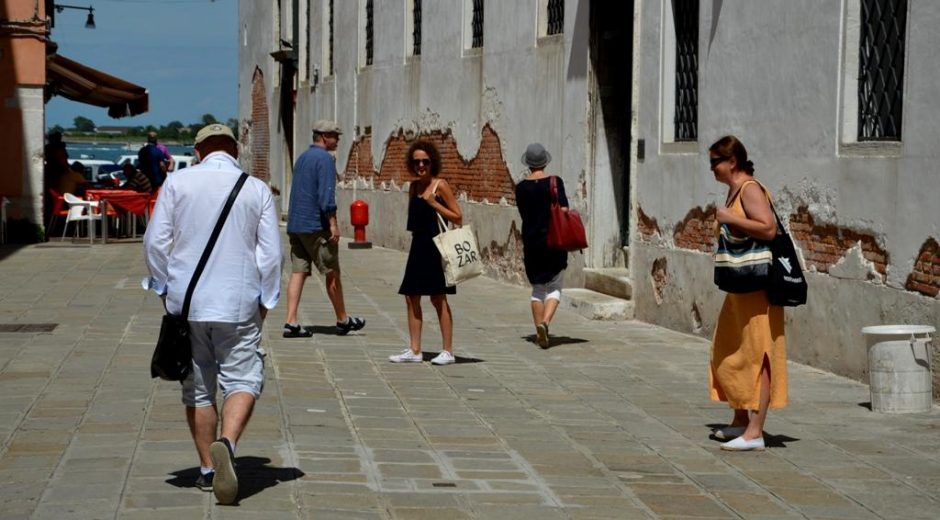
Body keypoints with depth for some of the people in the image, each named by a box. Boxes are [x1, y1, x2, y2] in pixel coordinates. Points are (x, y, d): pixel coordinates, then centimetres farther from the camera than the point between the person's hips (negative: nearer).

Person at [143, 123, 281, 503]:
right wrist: (264, 301, 9)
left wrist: (165, 289, 10)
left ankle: (208, 468, 15)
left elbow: (155, 241, -1)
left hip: (186, 301, 1)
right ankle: (227, 443, -26)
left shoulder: (178, 183, 2)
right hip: (238, 303, -1)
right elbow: (271, 253, 0)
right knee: (242, 379, 1)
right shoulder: (257, 190, 2)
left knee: (197, 387, 11)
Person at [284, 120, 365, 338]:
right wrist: (333, 223, -17)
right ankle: (343, 320, 14)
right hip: (316, 225, -8)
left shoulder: (302, 158, 17)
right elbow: (326, 194, -19)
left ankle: (291, 322, -5)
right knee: (332, 273, 4)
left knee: (298, 272, 3)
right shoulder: (325, 159, -11)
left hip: (295, 224, 8)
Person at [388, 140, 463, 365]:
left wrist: (434, 204, -17)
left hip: (436, 247, -7)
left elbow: (458, 218, -10)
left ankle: (447, 351, 3)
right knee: (411, 297, 6)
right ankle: (414, 351, 12)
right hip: (418, 246, 7)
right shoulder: (414, 187, 12)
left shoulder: (440, 185, -7)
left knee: (438, 298, -3)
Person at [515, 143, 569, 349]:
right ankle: (545, 321, -20)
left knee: (537, 288, 12)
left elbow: (524, 216, 7)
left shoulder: (521, 187, 0)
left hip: (531, 242, 2)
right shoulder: (555, 182, -6)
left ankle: (540, 333, 11)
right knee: (555, 287, 4)